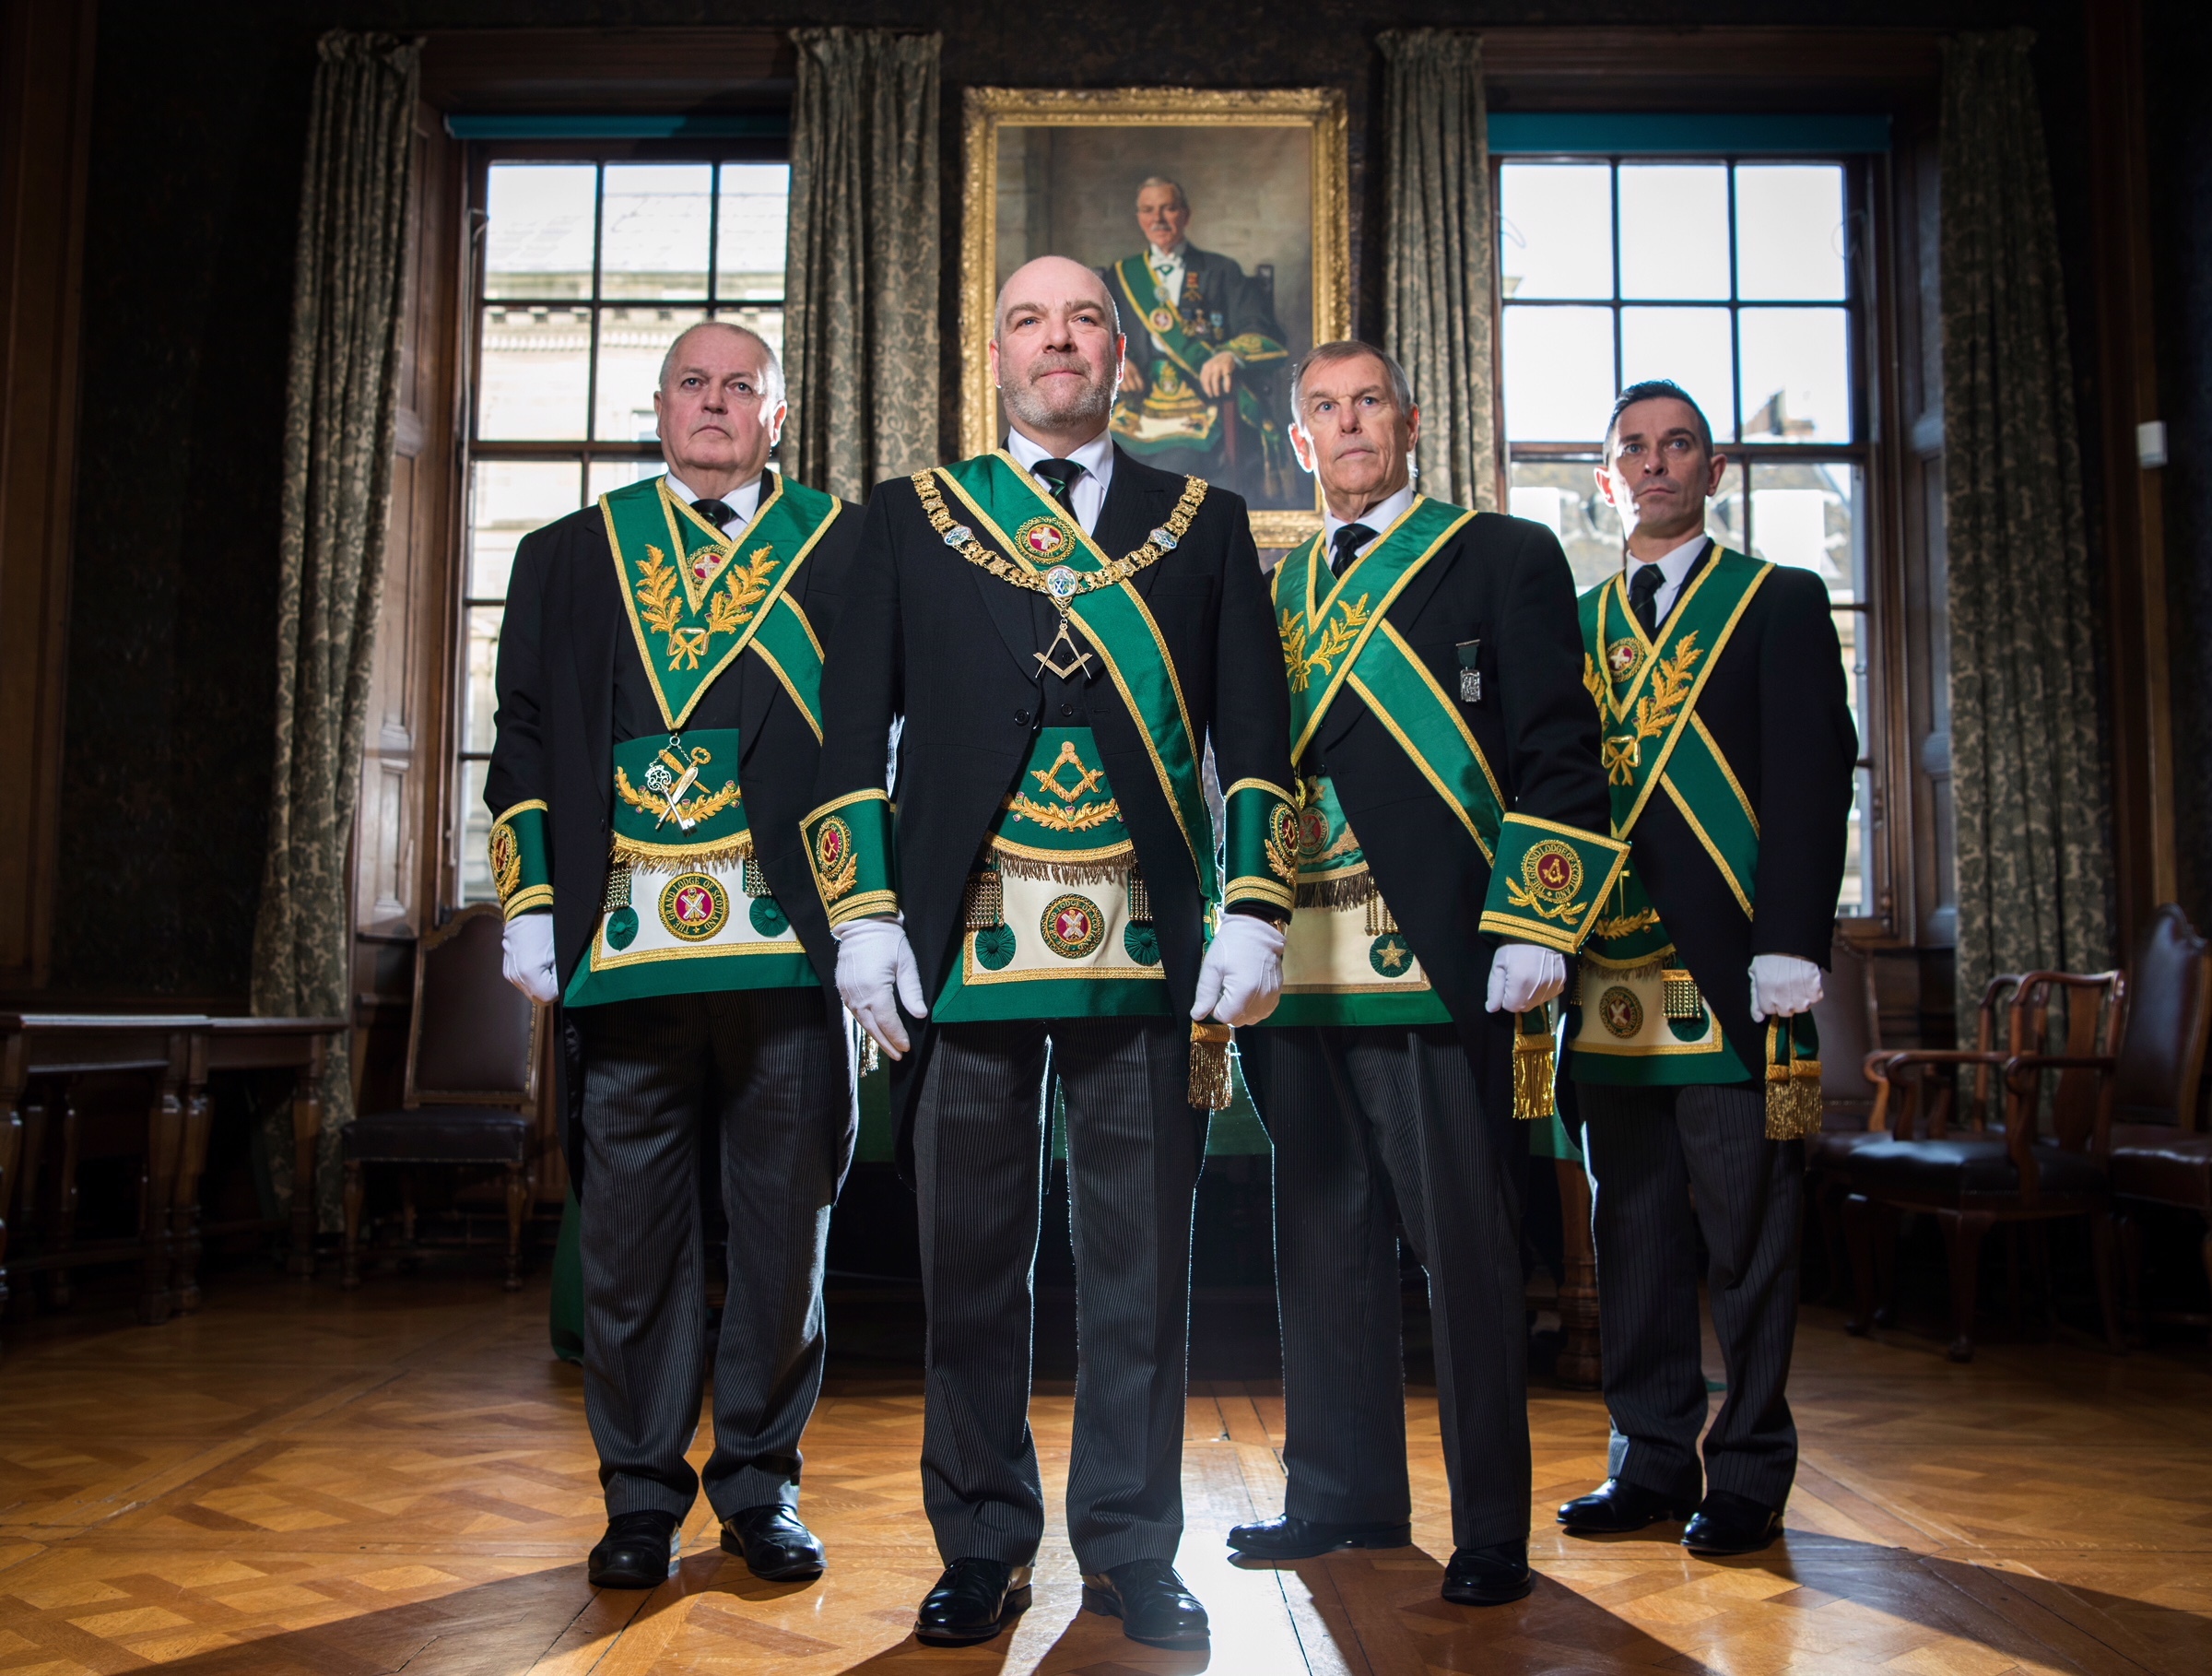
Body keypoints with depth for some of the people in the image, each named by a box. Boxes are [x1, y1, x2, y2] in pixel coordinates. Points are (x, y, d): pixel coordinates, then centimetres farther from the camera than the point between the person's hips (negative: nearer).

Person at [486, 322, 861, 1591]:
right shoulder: (570, 559, 16)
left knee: (786, 1225, 5)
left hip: (792, 945, -1)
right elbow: (525, 740, 14)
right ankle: (644, 1494, 20)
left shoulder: (844, 550, 10)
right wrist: (534, 903, 4)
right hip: (623, 944, 1)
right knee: (634, 1231, 6)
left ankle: (762, 1480, 21)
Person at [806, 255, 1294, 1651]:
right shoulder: (912, 520, 13)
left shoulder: (1205, 525, 13)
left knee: (1142, 1261, 6)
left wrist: (1252, 913, -2)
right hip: (965, 943, 0)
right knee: (973, 1260, 7)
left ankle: (1132, 1550, 21)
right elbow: (853, 730, 8)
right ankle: (984, 1546, 22)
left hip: (1153, 947, 0)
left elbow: (1256, 736, 8)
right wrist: (864, 915, -2)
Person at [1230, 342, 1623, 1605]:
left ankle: (1492, 1531, 13)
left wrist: (1533, 931, -12)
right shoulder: (1276, 590, 19)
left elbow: (1559, 756, -2)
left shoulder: (1505, 557, 5)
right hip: (1301, 968, 5)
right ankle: (1347, 1496, 26)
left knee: (1469, 1250, 0)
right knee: (1324, 1242, 12)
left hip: (1440, 964, -5)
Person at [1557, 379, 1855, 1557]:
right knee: (1631, 1228, 8)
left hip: (1734, 971, -4)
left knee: (1746, 1229, 1)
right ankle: (1650, 1461, 19)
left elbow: (1812, 781, -3)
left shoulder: (1779, 604, 6)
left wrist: (1789, 945, -13)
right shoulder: (1572, 624, 17)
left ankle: (1748, 1474, 13)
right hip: (1611, 973, 4)